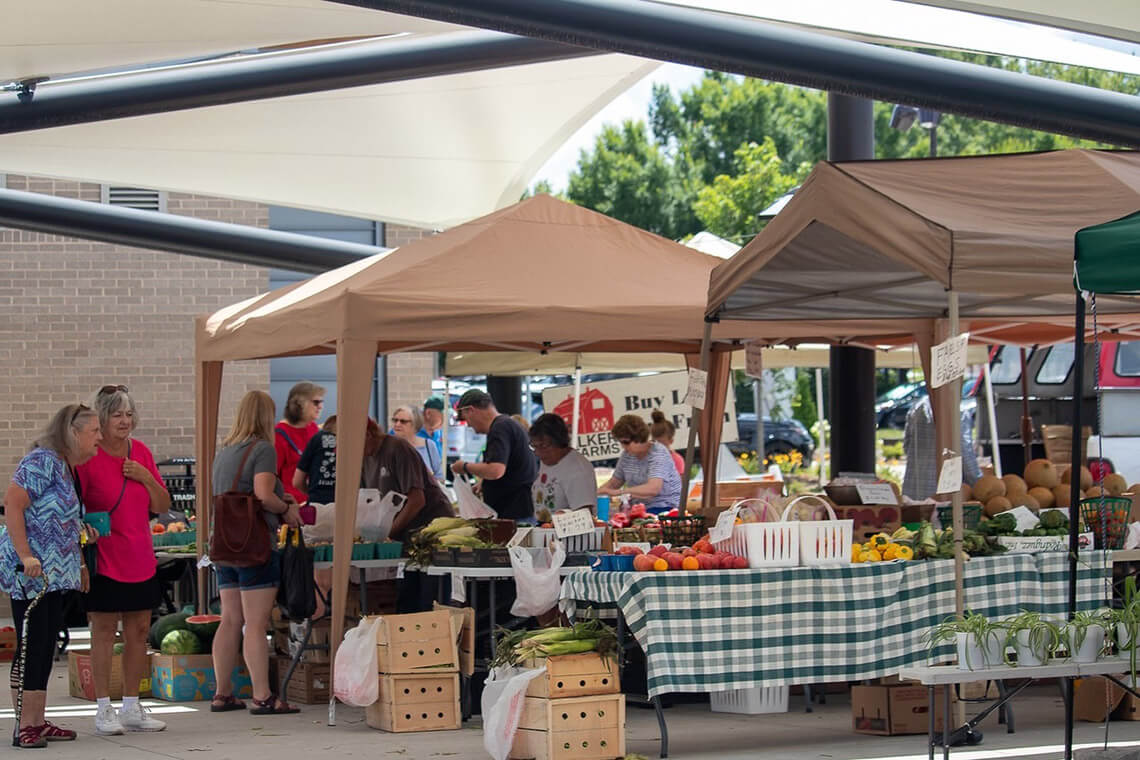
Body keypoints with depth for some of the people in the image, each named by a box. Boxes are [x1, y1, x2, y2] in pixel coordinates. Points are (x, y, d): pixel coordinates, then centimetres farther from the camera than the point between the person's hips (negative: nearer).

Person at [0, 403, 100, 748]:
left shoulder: (66, 467, 17)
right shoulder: (42, 461, -12)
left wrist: (79, 565, 20)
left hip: (55, 575, 10)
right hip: (32, 574, -10)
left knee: (46, 648, 11)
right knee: (30, 647, -7)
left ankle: (37, 722, 16)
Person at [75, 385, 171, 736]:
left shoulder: (141, 452, 8)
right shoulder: (87, 456, -8)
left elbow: (163, 507, 10)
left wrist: (147, 478, -5)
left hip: (140, 559, 6)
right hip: (104, 559, -6)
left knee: (139, 631, 8)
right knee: (104, 630, -2)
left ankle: (132, 707, 17)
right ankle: (104, 709, 5)